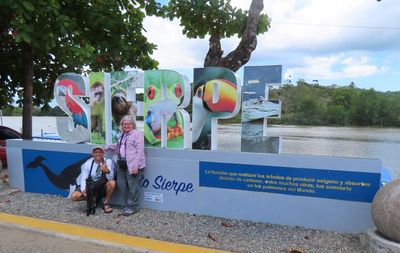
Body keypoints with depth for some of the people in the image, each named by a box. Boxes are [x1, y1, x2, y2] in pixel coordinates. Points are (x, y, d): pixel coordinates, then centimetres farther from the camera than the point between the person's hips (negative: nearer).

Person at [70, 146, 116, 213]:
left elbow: (110, 178, -22)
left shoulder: (108, 162, -11)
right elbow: (83, 179, -9)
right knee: (74, 196, -21)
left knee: (112, 182, -33)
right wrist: (84, 190, -29)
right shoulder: (88, 164, -5)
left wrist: (107, 171, -44)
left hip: (103, 188, -2)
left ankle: (106, 203, -10)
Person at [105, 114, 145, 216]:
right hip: (122, 164, 8)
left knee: (132, 186, -3)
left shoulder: (137, 133, -6)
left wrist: (136, 165, -19)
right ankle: (127, 204, 27)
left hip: (132, 165, -8)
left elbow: (140, 150, -13)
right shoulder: (123, 135, 20)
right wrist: (109, 147, 21)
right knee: (121, 184, 11)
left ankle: (132, 207, 11)